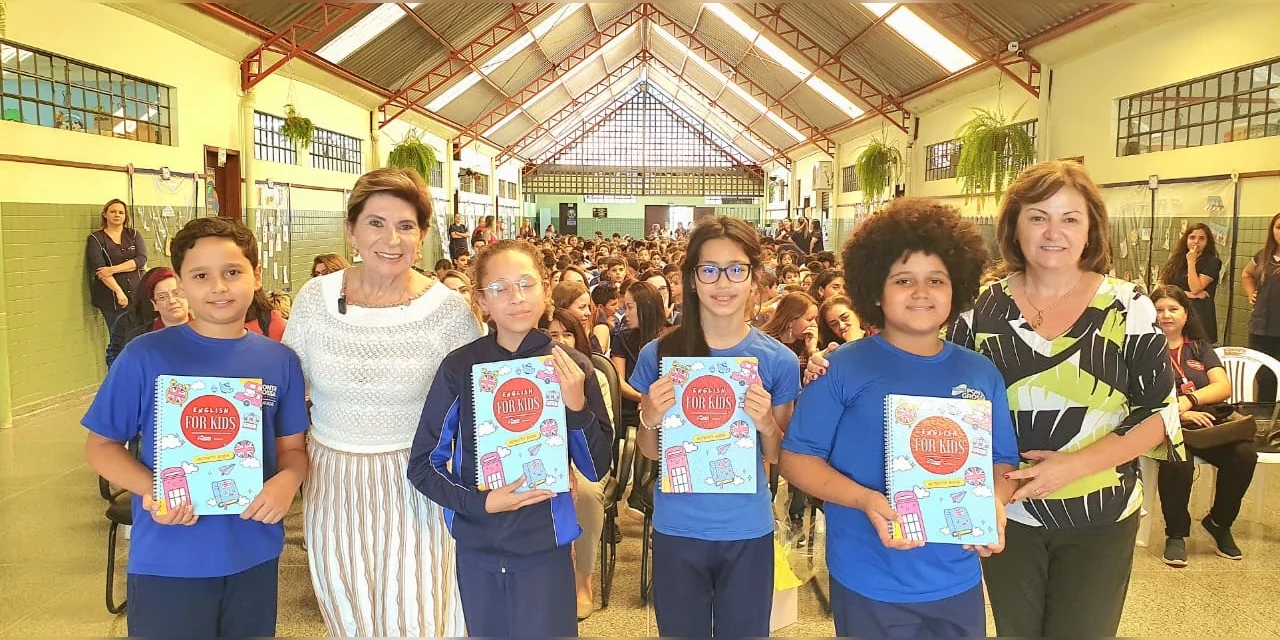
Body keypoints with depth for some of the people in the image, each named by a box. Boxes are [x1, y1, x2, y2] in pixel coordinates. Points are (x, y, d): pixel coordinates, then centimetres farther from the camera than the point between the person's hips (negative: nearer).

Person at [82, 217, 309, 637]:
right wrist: (149, 489, -19)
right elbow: (100, 446, -2)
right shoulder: (145, 356, -9)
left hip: (255, 554, 3)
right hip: (168, 561, -3)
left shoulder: (280, 361, -1)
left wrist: (288, 480, -15)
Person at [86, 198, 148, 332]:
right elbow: (98, 268, -8)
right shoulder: (95, 239, 4)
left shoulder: (134, 235, 11)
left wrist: (113, 269, -15)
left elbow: (141, 260, -4)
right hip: (111, 299, -2)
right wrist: (119, 291, -19)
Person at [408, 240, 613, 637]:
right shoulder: (460, 367, -8)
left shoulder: (571, 367, -7)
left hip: (545, 548, -1)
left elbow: (597, 469, -4)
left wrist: (577, 406, -19)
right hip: (476, 548, 1)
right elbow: (422, 465, -2)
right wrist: (480, 502, -16)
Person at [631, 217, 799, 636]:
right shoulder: (658, 355, -7)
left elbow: (778, 459, 1)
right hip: (676, 529, 1)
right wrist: (650, 418, -18)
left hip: (748, 532, 0)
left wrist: (767, 424, -19)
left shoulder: (779, 361, -7)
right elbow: (649, 453, 3)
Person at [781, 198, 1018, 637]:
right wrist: (865, 500, -22)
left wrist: (995, 503, -11)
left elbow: (1002, 462, 10)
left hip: (958, 583, 4)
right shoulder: (843, 369, -8)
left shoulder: (982, 375, 3)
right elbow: (797, 459, -8)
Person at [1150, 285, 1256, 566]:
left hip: (1209, 421, 4)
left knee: (1245, 454, -26)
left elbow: (1224, 387, 6)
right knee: (1178, 460, -37)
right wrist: (1178, 414, -21)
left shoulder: (1199, 346, 21)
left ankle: (1219, 522, 1)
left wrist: (1188, 400, -14)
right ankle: (1176, 534, -13)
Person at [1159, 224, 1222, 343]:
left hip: (1199, 316, -4)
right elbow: (1162, 286, 5)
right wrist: (1186, 294, -7)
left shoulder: (1212, 262, 0)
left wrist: (1191, 262, -7)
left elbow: (1195, 289, -11)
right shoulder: (1177, 259, 13)